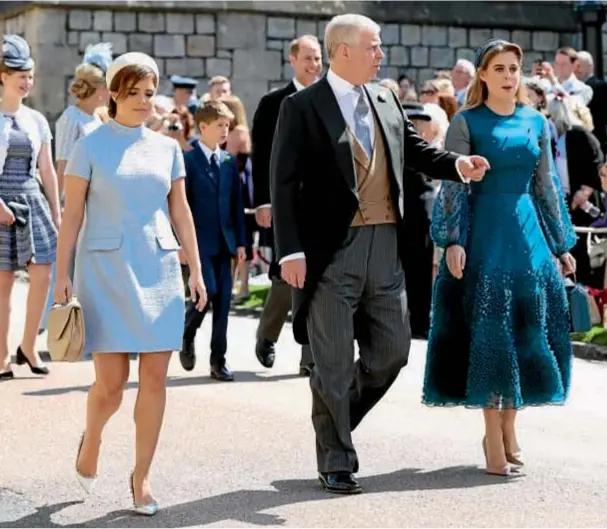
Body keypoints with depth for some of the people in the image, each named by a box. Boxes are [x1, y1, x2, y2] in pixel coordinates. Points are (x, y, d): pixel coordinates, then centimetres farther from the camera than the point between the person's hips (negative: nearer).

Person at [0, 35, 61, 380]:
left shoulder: (36, 120, 10)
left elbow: (48, 170, 13)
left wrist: (57, 213, 10)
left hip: (33, 202, 4)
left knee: (43, 274, -5)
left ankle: (28, 346, 11)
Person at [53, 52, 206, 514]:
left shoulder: (167, 148, 10)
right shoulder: (90, 146, 0)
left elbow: (181, 212, 14)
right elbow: (72, 214, -2)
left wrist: (196, 269, 9)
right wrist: (63, 274, -6)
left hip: (158, 268, 3)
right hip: (105, 268, -3)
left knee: (155, 377, -1)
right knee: (111, 381, -5)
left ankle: (142, 476, 10)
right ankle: (92, 439, 27)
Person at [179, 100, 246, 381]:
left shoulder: (229, 162, 11)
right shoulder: (188, 159, -5)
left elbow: (237, 203, 12)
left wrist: (240, 241, 7)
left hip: (224, 241, 5)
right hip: (199, 240, -5)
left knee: (223, 300, 3)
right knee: (207, 293, -12)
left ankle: (218, 360, 9)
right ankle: (187, 337, 16)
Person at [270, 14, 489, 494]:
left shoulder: (386, 100, 12)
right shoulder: (302, 108, -6)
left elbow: (415, 149, 19)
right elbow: (283, 184, -8)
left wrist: (458, 164, -2)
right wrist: (291, 251, -15)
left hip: (386, 247, 6)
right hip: (332, 251, -6)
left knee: (392, 350, 10)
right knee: (335, 363, 2)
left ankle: (336, 419, 33)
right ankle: (336, 463, 15)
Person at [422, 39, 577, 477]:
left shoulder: (536, 122, 10)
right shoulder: (466, 123, -2)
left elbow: (547, 187, 13)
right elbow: (453, 186, -6)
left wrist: (562, 245, 13)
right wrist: (452, 240, -17)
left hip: (528, 233, 4)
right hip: (484, 233, -4)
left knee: (526, 329, 5)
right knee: (489, 331, -3)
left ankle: (509, 428, 19)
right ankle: (494, 438, 2)